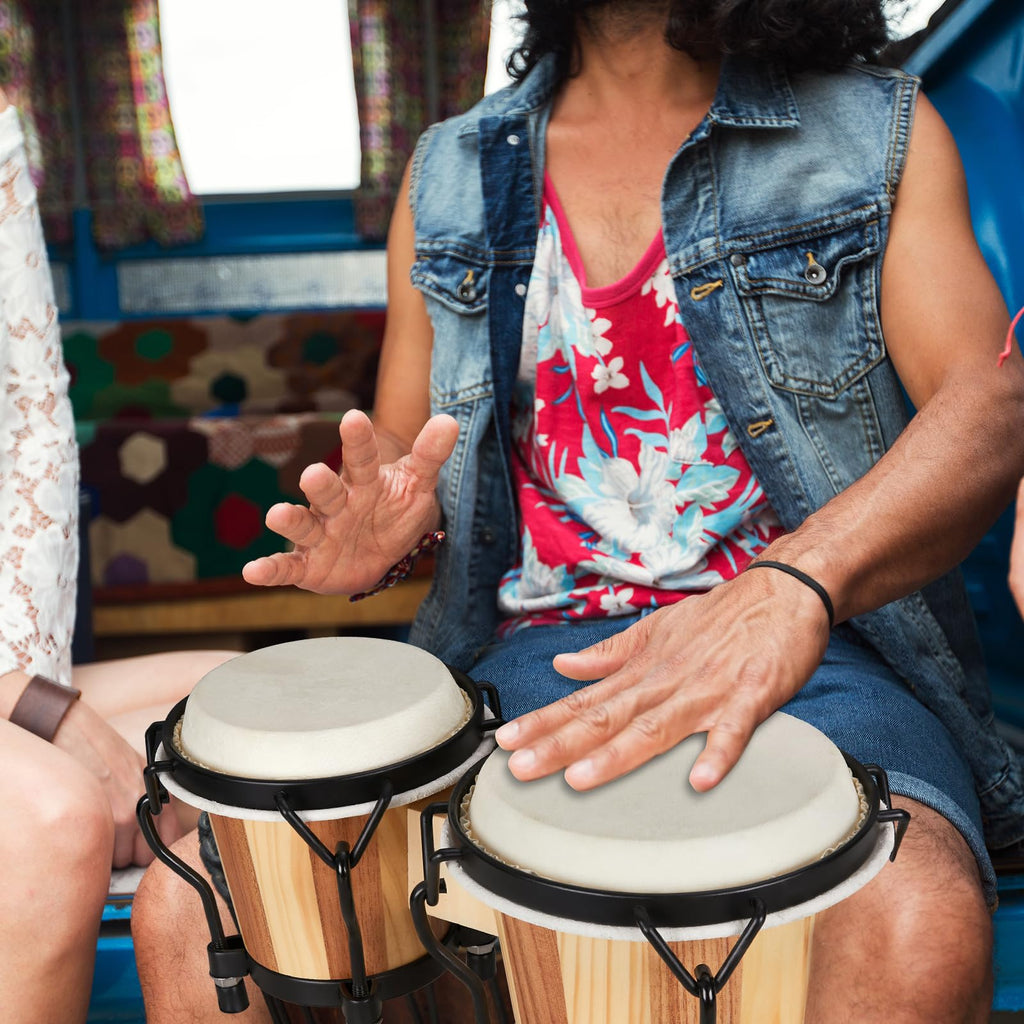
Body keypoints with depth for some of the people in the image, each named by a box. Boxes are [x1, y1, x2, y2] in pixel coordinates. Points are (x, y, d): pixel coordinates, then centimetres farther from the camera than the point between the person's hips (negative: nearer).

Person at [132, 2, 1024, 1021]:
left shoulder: (878, 134, 6)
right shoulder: (449, 176, 15)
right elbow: (398, 451, 21)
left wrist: (793, 587, -31)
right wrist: (367, 533, -6)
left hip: (810, 653, -2)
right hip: (526, 661, 3)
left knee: (912, 928, -35)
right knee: (190, 908, -18)